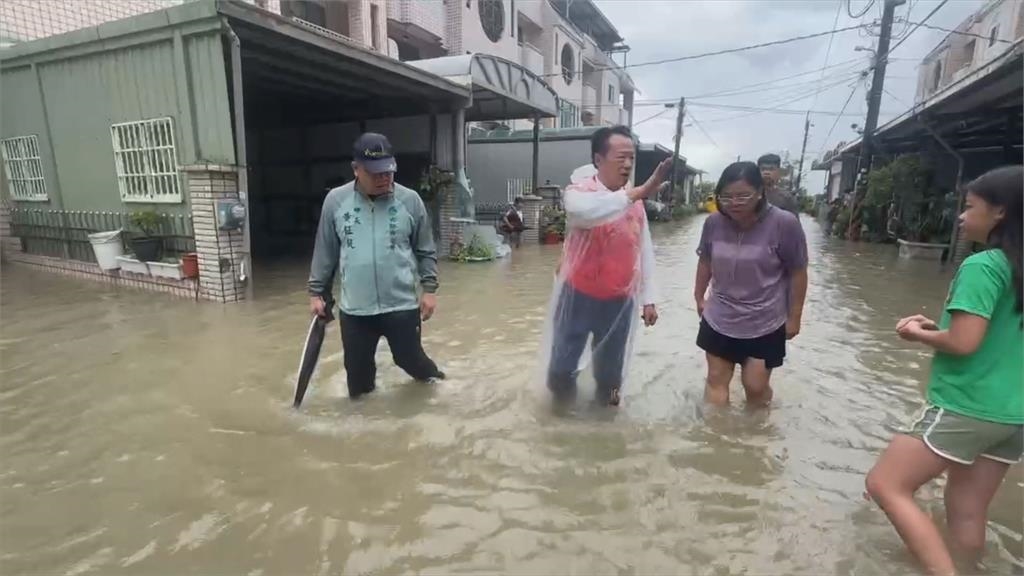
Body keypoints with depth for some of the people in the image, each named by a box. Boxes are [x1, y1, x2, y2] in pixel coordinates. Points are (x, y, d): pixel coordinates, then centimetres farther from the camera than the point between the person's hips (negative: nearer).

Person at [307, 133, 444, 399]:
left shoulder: (410, 200, -5)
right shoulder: (335, 200, -3)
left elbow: (425, 250, 3)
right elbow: (325, 252, 6)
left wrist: (429, 288, -3)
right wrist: (317, 292, 8)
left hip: (402, 305, -1)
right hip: (354, 309, 1)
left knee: (409, 359, 12)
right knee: (357, 374, 11)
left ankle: (433, 378, 44)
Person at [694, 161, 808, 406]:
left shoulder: (784, 224, -19)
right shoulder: (713, 222, -10)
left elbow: (798, 273, -9)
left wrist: (794, 317, -5)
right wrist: (699, 297, 14)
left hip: (765, 325, -2)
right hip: (718, 320, 3)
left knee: (755, 386, 8)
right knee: (716, 381, 12)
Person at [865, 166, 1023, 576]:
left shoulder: (983, 265, -16)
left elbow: (963, 343, -22)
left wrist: (919, 334, -4)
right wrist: (938, 327, 9)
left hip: (966, 407, -8)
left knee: (885, 485, 1)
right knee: (967, 514, 19)